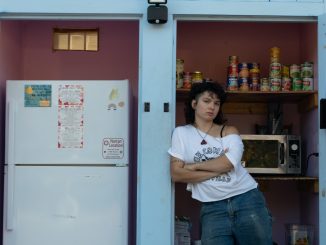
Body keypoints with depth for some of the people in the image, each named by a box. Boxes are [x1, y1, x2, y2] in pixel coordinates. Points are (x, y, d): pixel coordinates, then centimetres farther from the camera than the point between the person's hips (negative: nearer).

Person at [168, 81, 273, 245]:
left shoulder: (229, 131, 10)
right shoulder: (181, 133, 8)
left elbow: (230, 162, -10)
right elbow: (176, 174, -4)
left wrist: (194, 166, -4)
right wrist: (217, 170, -6)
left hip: (247, 201, 1)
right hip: (212, 209, -1)